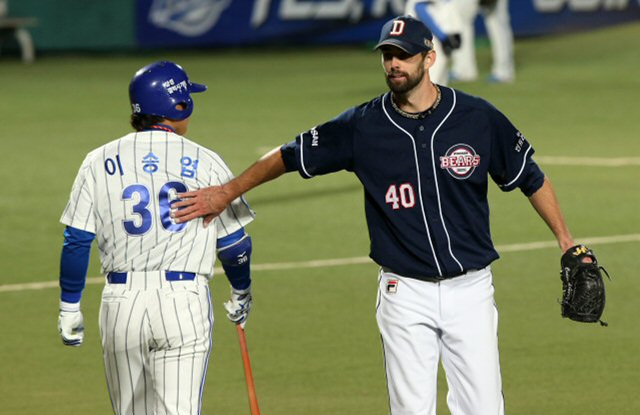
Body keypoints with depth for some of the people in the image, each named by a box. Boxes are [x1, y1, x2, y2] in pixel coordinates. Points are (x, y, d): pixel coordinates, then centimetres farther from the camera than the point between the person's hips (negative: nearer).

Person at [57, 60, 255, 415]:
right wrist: (241, 293, 25)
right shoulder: (206, 163, 2)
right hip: (184, 302, -2)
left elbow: (76, 240, 3)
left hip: (121, 302, 2)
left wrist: (69, 309, 11)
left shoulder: (100, 162, 6)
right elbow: (234, 243, 7)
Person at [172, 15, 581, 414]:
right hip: (405, 292, 0)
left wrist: (566, 242, 5)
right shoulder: (362, 126, -3)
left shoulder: (479, 117, -4)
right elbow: (288, 156, 7)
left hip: (470, 289, 0)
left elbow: (531, 178, 7)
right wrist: (227, 192, 3)